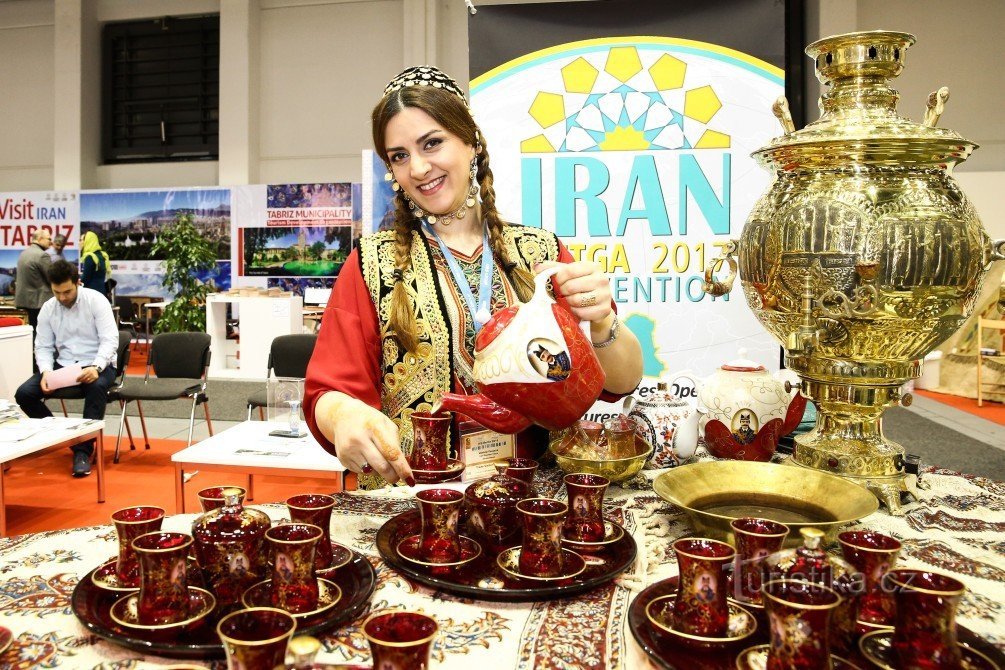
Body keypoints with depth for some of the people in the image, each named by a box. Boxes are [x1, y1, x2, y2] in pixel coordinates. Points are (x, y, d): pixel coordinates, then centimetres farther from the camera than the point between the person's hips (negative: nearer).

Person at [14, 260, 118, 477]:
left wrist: (96, 367, -32)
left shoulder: (96, 300, -10)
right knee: (24, 394, -15)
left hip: (98, 366, -4)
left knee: (97, 386, -38)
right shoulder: (47, 309, 2)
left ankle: (83, 451, -31)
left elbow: (110, 340, -15)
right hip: (63, 366, 5)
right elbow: (43, 346, 5)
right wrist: (46, 371, -17)